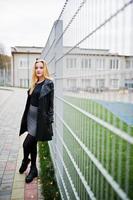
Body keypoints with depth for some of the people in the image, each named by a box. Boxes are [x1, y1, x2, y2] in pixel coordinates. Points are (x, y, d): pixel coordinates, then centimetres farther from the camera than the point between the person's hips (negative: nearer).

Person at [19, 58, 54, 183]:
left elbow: (51, 104, -11)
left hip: (40, 118, -7)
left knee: (27, 144, -4)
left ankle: (25, 161, 28)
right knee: (33, 144, 15)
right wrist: (25, 116, 12)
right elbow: (30, 100, 12)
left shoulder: (49, 83, -10)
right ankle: (33, 169, 30)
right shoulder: (34, 83, 9)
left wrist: (50, 120, -13)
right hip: (31, 116, 7)